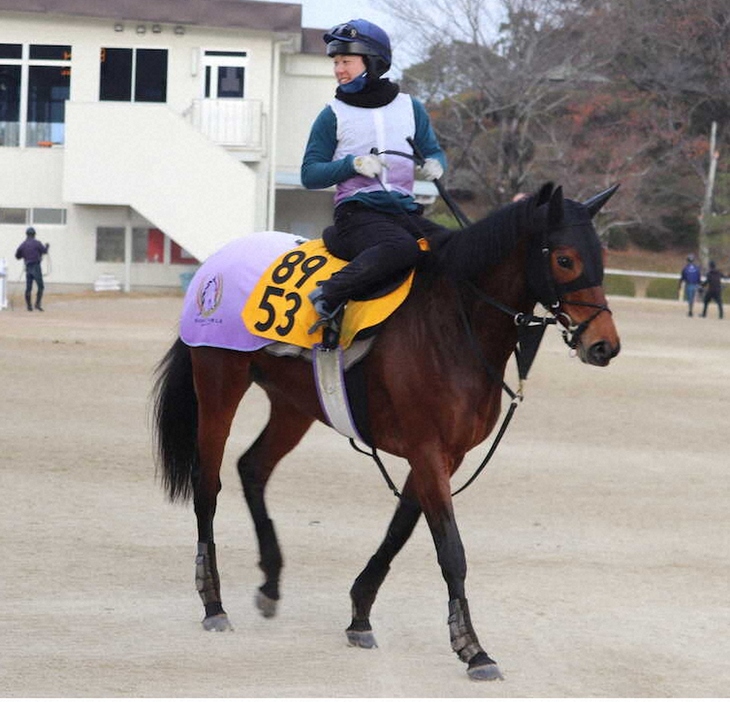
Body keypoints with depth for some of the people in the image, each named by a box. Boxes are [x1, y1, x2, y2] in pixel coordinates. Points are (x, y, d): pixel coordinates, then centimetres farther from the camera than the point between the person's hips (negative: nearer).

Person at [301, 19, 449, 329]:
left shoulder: (410, 108, 15)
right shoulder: (333, 115, 6)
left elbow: (433, 150, 21)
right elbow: (310, 174, 3)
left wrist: (434, 164, -4)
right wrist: (353, 164, -14)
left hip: (405, 211, 4)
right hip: (357, 212, -4)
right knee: (401, 248, -38)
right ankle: (328, 297, -33)